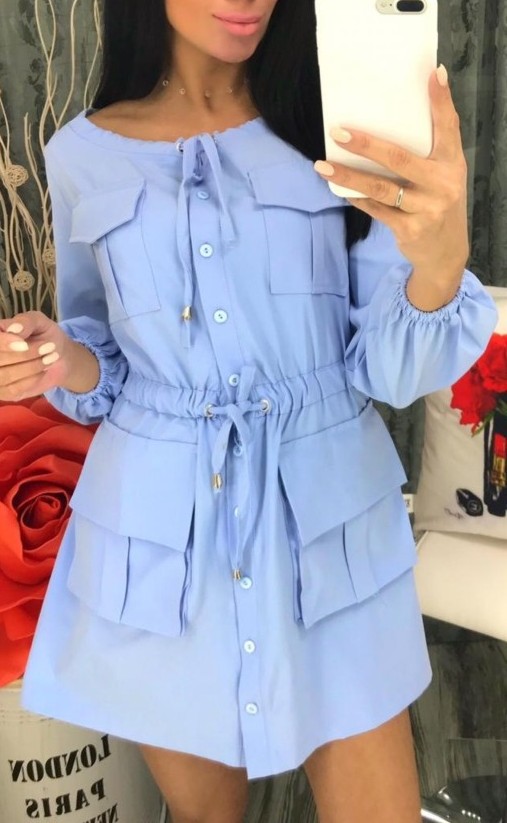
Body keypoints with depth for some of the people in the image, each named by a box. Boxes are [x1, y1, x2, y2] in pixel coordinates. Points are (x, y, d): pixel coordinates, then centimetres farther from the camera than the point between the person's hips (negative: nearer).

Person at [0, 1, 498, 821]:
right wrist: (66, 365, -12)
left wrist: (441, 259, -29)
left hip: (328, 527, 0)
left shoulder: (336, 126, -3)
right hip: (157, 538, 1)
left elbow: (390, 372, -9)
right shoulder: (84, 154, 0)